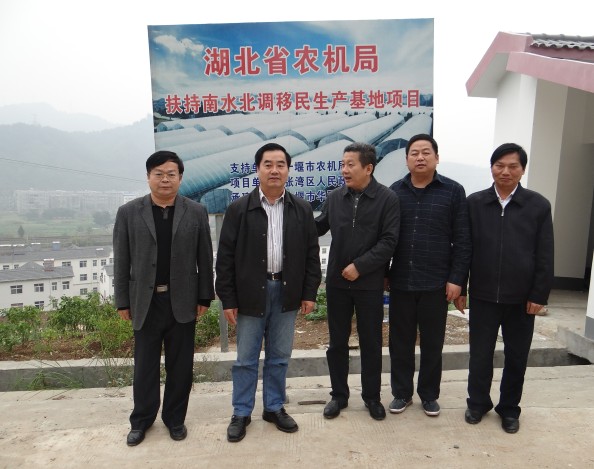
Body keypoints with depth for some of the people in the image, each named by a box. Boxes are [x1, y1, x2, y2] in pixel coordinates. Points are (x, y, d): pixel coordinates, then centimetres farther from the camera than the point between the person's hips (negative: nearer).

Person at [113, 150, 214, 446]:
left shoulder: (196, 212, -1)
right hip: (145, 302, 0)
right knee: (145, 366, 13)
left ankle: (175, 418, 31)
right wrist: (123, 301, 1)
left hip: (182, 302, 0)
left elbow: (205, 259, 1)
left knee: (180, 366, 12)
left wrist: (204, 297, 0)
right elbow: (121, 261, 1)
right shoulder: (129, 213, -1)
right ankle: (141, 420, 33)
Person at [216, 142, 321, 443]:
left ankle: (274, 408, 32)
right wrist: (227, 299, -6)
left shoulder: (302, 210, 3)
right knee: (246, 359, 10)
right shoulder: (239, 209, -3)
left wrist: (309, 293, 1)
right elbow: (225, 257, -4)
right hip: (250, 293, -1)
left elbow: (311, 254, 5)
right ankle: (241, 413, 27)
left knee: (279, 357, 14)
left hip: (287, 292, 2)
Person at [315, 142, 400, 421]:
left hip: (369, 283, -2)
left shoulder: (387, 199, -8)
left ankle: (372, 396, 32)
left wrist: (359, 266, -17)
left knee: (371, 343, 12)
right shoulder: (335, 198, 3)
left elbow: (388, 242, -12)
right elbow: (317, 227, 9)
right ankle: (339, 394, 31)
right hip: (337, 282, 3)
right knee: (337, 342, 13)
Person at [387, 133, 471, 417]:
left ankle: (429, 394, 31)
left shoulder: (453, 191, -1)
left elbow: (462, 240, -2)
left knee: (432, 342, 12)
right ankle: (401, 392, 30)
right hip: (400, 282, 2)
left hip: (436, 283, -1)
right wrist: (383, 273, 5)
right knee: (400, 341, 12)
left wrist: (457, 278, -7)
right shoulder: (395, 191, 4)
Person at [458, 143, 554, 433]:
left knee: (516, 357, 14)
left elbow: (545, 257, -1)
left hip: (521, 297, 0)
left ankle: (509, 408, 33)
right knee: (480, 354, 11)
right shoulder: (474, 203, 0)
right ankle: (478, 403, 31)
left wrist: (539, 295, -4)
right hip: (483, 295, 0)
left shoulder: (538, 206, -2)